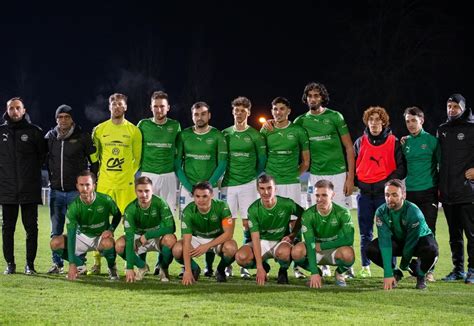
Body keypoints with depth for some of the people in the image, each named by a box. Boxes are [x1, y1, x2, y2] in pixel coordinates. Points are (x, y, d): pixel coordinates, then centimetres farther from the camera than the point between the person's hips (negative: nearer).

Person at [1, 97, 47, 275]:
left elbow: (43, 154, 6)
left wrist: (33, 171, 2)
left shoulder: (34, 131, 2)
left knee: (31, 227, 0)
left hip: (29, 189, -2)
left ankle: (30, 264, 7)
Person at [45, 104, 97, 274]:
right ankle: (57, 263, 15)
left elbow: (94, 160, 3)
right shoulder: (50, 137, 7)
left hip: (76, 190, -4)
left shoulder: (83, 137, -3)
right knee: (56, 231, 7)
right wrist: (51, 178, 12)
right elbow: (44, 159, 18)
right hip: (55, 190, 4)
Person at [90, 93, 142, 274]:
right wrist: (98, 172, 8)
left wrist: (130, 174, 3)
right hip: (104, 183, 1)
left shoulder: (133, 131, 5)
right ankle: (97, 262, 5)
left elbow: (138, 157, 10)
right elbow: (94, 155, 16)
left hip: (126, 184, -1)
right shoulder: (99, 130, 8)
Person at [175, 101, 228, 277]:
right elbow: (177, 163, 5)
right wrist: (189, 185, -6)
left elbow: (222, 163, -2)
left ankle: (209, 266, 4)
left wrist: (209, 184, -12)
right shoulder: (184, 135, 7)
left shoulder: (217, 136, 2)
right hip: (188, 188, 1)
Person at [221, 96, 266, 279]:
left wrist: (255, 178, 5)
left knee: (248, 224, -5)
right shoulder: (225, 134, 10)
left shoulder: (255, 135, 3)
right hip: (228, 184, 2)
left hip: (248, 184, -2)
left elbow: (262, 160, 7)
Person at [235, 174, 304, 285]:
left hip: (281, 241, -2)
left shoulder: (287, 204, -14)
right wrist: (259, 267, -27)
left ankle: (283, 271, -3)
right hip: (262, 242, 2)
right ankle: (264, 266, 6)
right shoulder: (253, 209, -14)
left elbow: (302, 215, 8)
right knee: (241, 257, -28)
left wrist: (293, 235, -4)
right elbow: (255, 238, -19)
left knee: (283, 252, -40)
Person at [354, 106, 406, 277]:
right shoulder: (360, 142, 11)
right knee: (365, 233, 6)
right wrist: (353, 181, 5)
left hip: (384, 192, -3)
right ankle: (365, 266, 13)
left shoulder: (393, 143, 3)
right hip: (364, 192, 3)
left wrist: (391, 181, -10)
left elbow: (401, 167, 2)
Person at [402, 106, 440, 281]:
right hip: (410, 192, 4)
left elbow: (442, 163, 1)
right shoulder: (405, 142, 11)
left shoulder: (431, 140, -1)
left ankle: (429, 270, -1)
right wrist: (401, 147, 5)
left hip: (428, 192, -4)